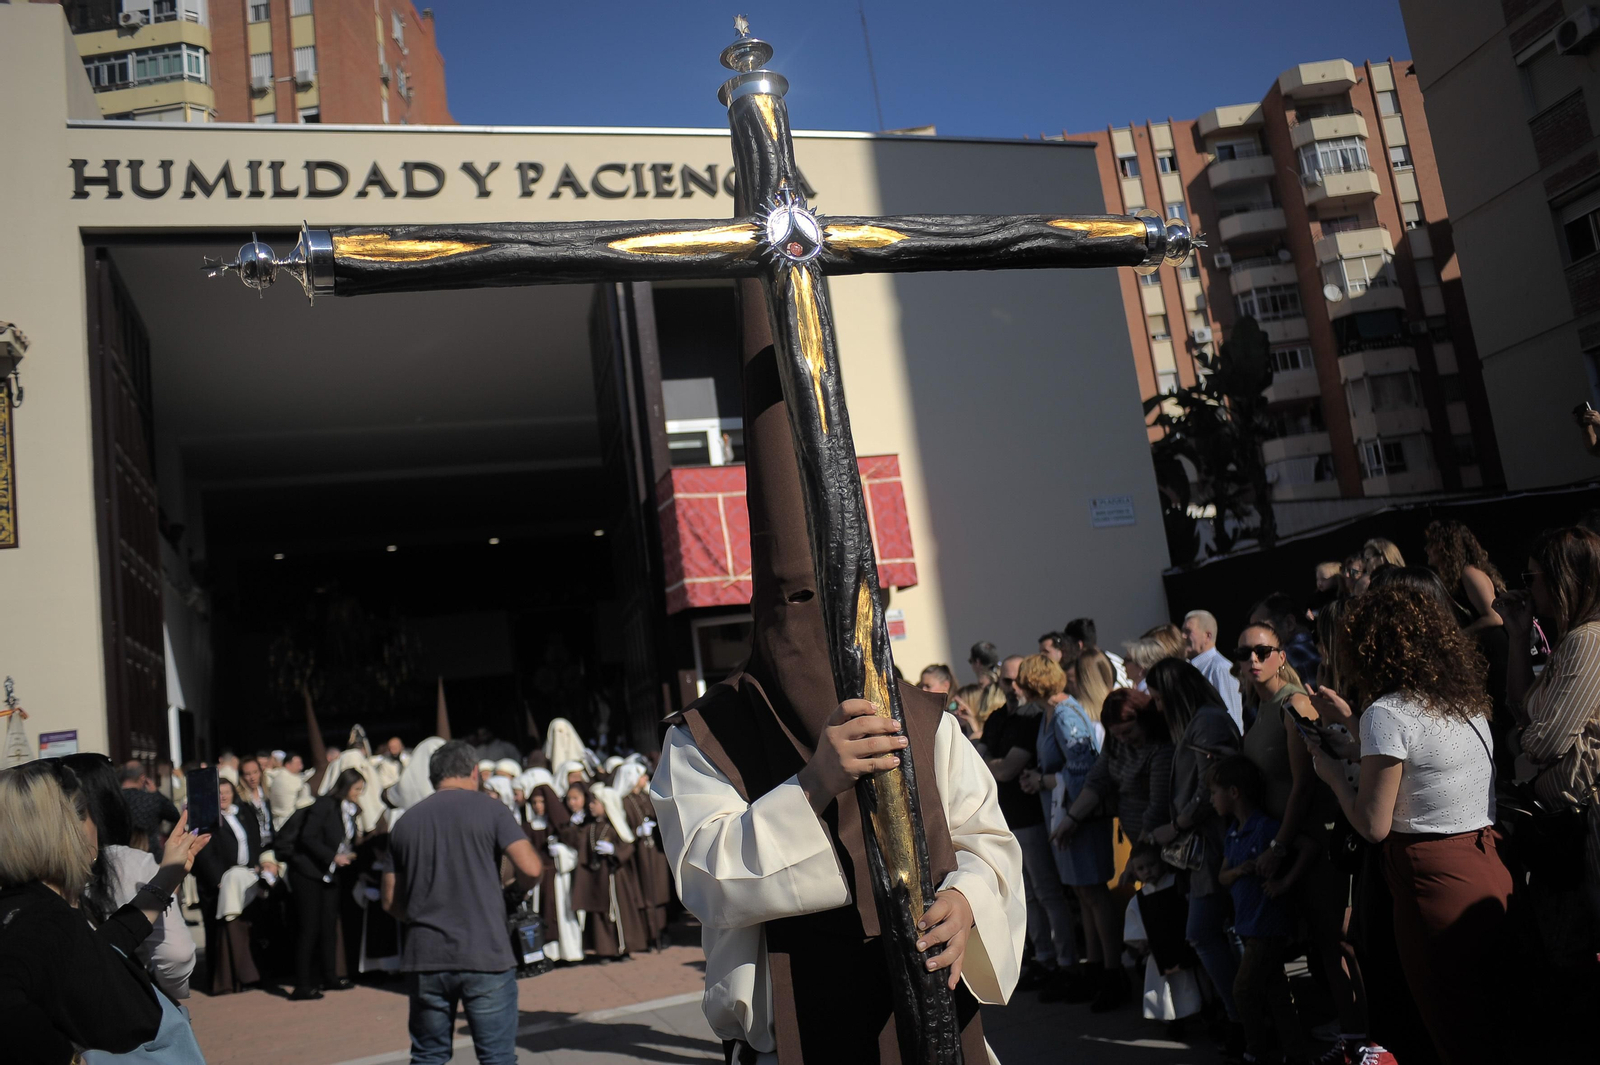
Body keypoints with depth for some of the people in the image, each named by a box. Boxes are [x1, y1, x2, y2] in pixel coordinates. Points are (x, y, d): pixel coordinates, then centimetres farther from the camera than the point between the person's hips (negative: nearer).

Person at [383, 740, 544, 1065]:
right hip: (485, 955, -4)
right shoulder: (489, 808, -3)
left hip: (424, 957, 4)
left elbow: (391, 901, 12)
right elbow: (530, 869, -12)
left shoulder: (406, 822, 8)